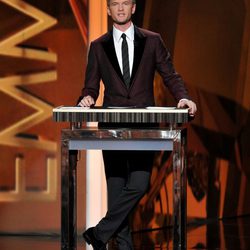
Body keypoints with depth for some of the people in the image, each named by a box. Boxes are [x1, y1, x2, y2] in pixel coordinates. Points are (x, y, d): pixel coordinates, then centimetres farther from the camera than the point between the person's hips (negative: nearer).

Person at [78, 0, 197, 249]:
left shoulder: (152, 41, 8)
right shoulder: (98, 47, 9)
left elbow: (170, 75, 7)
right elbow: (91, 85, 9)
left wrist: (183, 97, -11)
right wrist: (87, 98, -13)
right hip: (112, 125, 1)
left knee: (138, 185, -14)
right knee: (116, 188, 1)